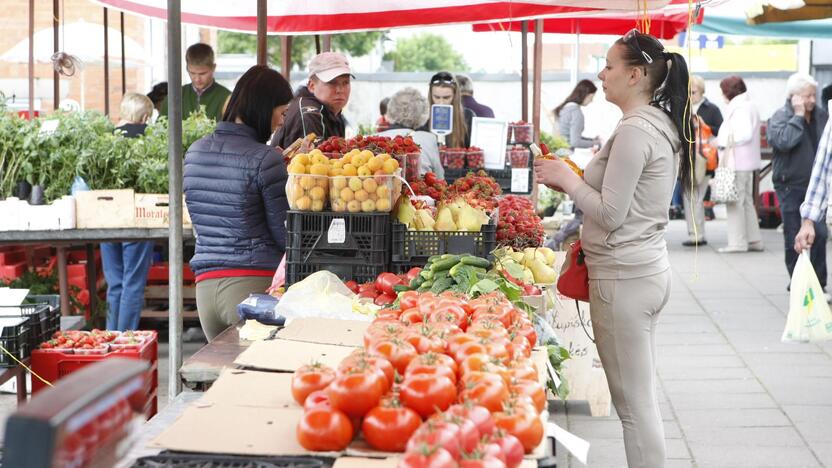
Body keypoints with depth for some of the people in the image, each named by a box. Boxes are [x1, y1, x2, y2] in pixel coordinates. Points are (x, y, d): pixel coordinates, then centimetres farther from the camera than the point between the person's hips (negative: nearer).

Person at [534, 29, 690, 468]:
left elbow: (610, 214, -19)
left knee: (634, 403, -3)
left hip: (624, 276, -10)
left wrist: (567, 179, -6)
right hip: (649, 267, 10)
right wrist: (576, 181, 12)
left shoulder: (634, 131, -18)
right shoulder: (662, 125, 12)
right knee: (642, 398, 16)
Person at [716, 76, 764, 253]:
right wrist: (723, 140, 10)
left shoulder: (740, 108, -14)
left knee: (735, 201, -5)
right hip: (747, 161, 10)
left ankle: (737, 242, -2)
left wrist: (724, 142, -12)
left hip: (737, 162, -10)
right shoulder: (749, 105, 17)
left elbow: (745, 134, -22)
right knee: (746, 201, 15)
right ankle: (754, 240, 19)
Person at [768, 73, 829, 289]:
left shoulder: (821, 116, 7)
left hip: (815, 185, 4)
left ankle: (818, 283, 7)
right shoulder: (780, 117, -7)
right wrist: (798, 115, -21)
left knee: (820, 233, -3)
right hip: (790, 186, -4)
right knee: (794, 239, 2)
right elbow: (783, 141, -27)